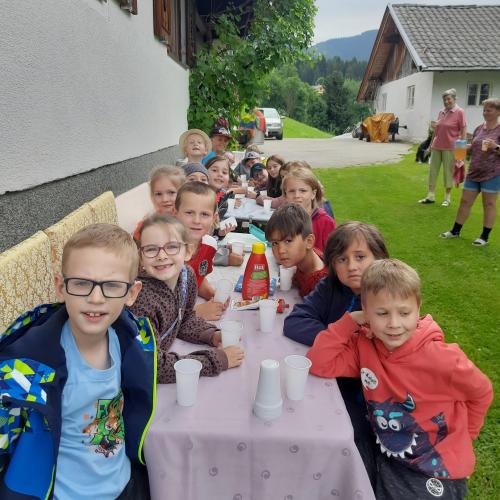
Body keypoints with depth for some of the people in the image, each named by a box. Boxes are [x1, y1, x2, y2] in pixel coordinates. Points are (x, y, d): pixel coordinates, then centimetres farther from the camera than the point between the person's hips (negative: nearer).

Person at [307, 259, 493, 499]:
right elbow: (318, 363, -20)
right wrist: (350, 320, -21)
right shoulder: (364, 345, -13)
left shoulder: (440, 358, -23)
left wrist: (458, 438, 4)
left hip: (439, 468, -3)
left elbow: (481, 392, -6)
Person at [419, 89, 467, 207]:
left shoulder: (459, 112, -7)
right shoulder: (441, 112, 9)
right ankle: (430, 196, 15)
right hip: (436, 147, 6)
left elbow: (463, 130, -8)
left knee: (448, 172, 2)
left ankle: (447, 198, 13)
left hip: (450, 148, -6)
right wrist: (431, 143, 17)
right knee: (433, 170, 7)